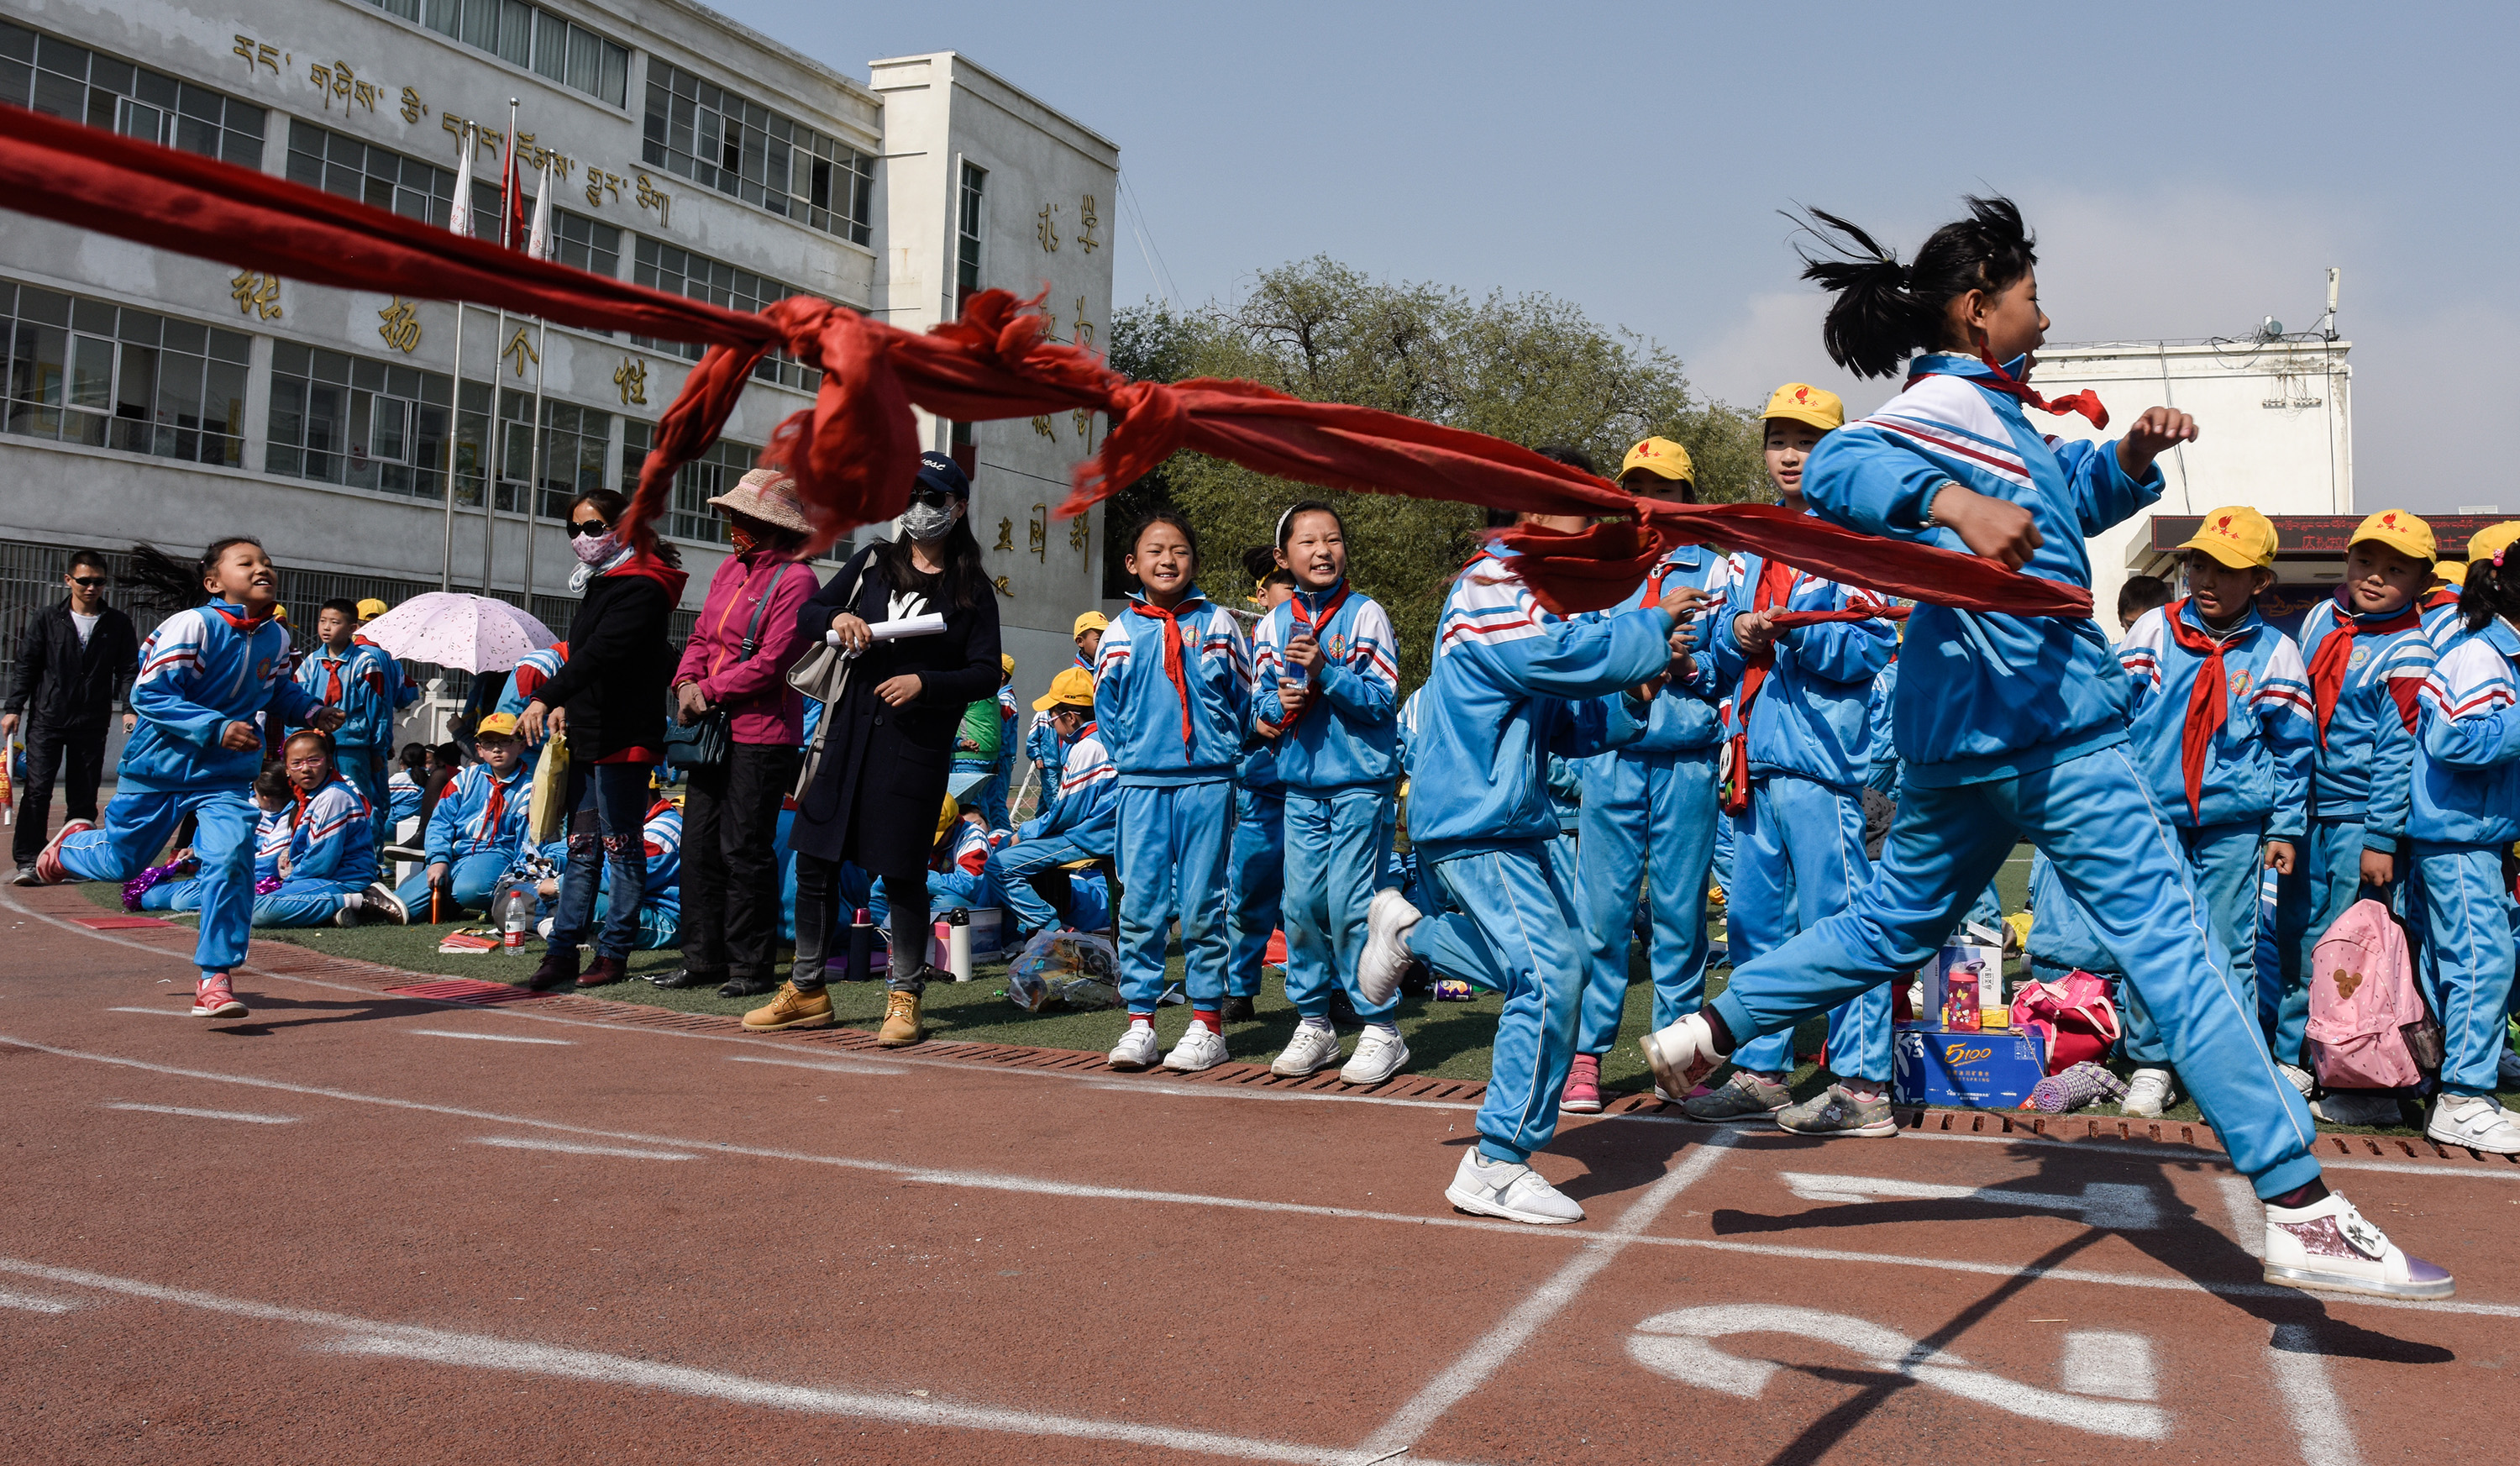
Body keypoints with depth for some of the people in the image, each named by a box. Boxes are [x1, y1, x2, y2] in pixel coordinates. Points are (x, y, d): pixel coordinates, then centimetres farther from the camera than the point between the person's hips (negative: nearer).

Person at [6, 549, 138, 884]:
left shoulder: (118, 624, 7)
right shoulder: (46, 619, 6)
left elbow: (128, 671, 6)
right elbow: (26, 667, 6)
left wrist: (129, 708, -8)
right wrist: (14, 708, -2)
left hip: (92, 724, 1)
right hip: (46, 720, -1)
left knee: (84, 796, 4)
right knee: (37, 790, -7)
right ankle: (27, 862, -6)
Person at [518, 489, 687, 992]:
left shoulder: (640, 587, -13)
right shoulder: (602, 582, 17)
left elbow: (600, 652, -25)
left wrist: (545, 698, -30)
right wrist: (564, 705, 10)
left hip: (623, 738, -9)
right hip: (588, 734, 9)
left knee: (620, 846, -1)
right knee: (581, 846, 10)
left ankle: (614, 953, 6)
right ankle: (562, 951, 14)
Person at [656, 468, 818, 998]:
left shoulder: (795, 579, -11)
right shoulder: (731, 569, 15)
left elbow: (770, 664, -16)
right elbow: (703, 636, 16)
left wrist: (708, 692, -10)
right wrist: (687, 683, -3)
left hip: (762, 734, -8)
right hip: (714, 727, 8)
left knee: (745, 849, -4)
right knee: (700, 843, 9)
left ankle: (752, 967, 6)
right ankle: (704, 959, 18)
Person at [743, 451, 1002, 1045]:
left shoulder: (973, 589, 3)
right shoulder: (872, 562, 12)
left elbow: (985, 675, -1)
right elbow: (806, 616, 12)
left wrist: (924, 683, -16)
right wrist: (837, 619, -10)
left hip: (918, 745, -3)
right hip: (848, 733, 4)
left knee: (903, 871, -1)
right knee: (816, 860, 6)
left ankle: (903, 999, 12)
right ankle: (807, 990, 20)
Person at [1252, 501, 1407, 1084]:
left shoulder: (1365, 613, -3)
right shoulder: (1276, 622, 9)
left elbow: (1382, 699, -10)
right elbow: (1259, 703, 11)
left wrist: (1326, 672, -22)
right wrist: (1278, 704, -11)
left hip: (1361, 780, -4)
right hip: (1301, 783, 4)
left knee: (1350, 905, -8)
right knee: (1301, 904, 5)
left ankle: (1381, 1028, 4)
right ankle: (1313, 1024, 19)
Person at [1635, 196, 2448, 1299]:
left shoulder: (1996, 414, 18)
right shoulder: (1949, 405, -11)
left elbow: (2070, 498, 31)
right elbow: (1837, 466, -30)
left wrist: (2130, 456, 10)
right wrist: (1954, 501, -46)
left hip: (1973, 725, 10)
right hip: (2037, 721, -10)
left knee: (1894, 924, 18)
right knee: (2168, 936, -9)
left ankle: (1706, 1033, 21)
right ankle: (2302, 1213, -7)